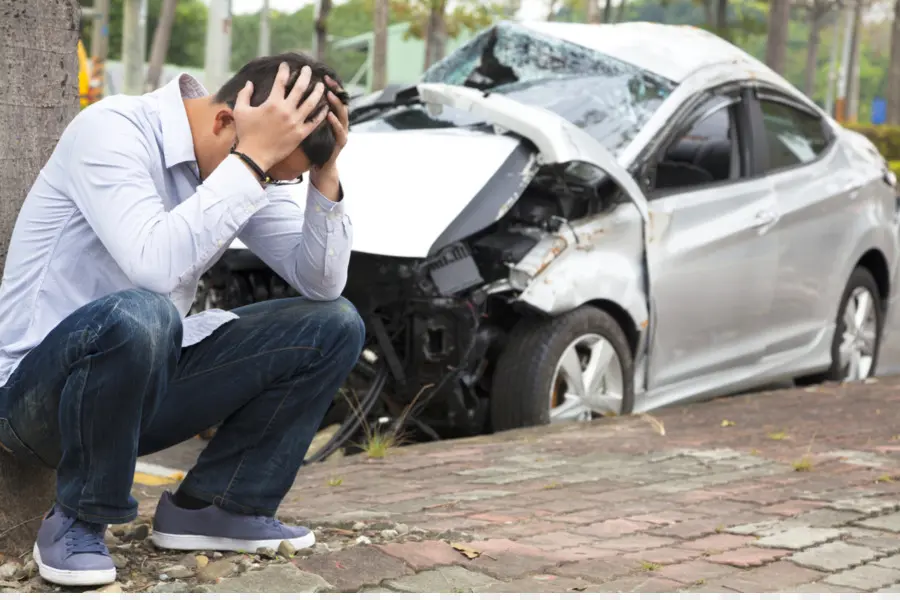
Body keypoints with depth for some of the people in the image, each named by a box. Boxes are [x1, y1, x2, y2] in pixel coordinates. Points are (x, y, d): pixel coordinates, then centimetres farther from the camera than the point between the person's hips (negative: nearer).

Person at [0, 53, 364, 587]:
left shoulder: (246, 163, 1)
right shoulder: (111, 130, -21)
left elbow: (322, 283, -1)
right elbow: (155, 266, -38)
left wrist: (325, 172, -14)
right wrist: (253, 157, -33)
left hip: (144, 381, 7)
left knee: (335, 326, -4)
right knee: (138, 313, -41)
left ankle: (214, 504, 2)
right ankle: (79, 520, -16)